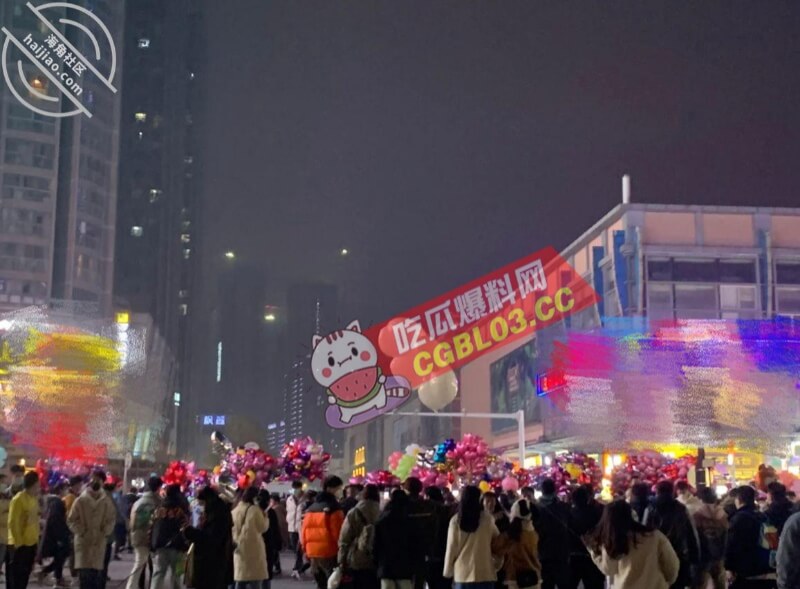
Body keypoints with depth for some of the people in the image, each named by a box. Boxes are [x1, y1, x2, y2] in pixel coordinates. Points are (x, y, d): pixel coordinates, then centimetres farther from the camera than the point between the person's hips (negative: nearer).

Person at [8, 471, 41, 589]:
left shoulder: (34, 498, 10)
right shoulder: (18, 499, -16)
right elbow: (13, 523, -18)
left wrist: (36, 539, 14)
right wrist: (18, 542, -18)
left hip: (31, 543, 8)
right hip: (19, 545, -8)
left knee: (25, 575, 13)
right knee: (15, 577, -2)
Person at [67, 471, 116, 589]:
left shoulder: (107, 501, 1)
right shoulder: (81, 500, -3)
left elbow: (111, 519, 8)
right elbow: (71, 520, 0)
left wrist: (105, 533, -4)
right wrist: (82, 532, -8)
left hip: (100, 542, 1)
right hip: (83, 541, -1)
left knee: (97, 572, 2)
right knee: (84, 572, -6)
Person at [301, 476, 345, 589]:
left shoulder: (311, 508, 15)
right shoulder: (334, 507, -9)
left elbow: (305, 530, 14)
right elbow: (338, 532, -13)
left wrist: (306, 550, 20)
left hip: (313, 552, 7)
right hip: (329, 552, -7)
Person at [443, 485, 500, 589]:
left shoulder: (456, 520, -1)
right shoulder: (487, 519, -3)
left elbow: (451, 547, 2)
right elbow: (497, 538, 12)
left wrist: (448, 570, 11)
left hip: (462, 571, 1)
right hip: (484, 571, -1)